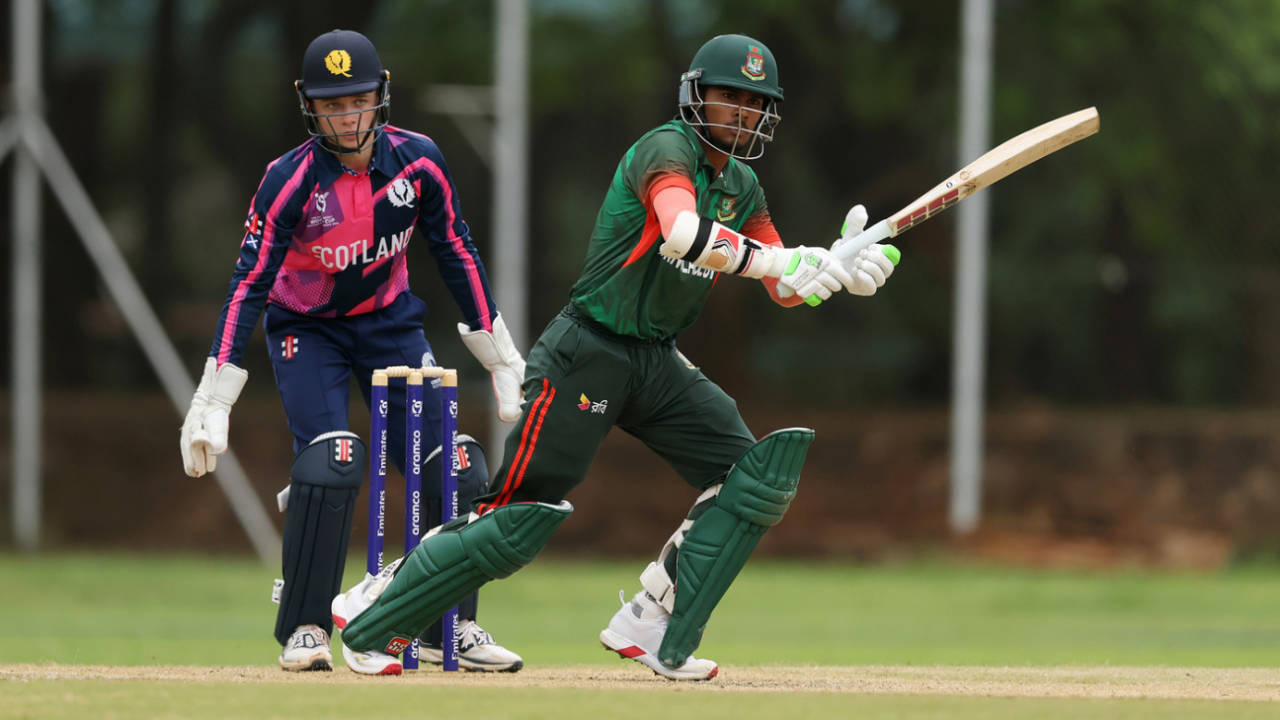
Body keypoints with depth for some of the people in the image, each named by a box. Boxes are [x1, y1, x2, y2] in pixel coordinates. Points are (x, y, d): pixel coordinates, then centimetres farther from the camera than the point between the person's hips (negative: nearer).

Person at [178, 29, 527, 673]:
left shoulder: (418, 161, -15)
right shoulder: (289, 180, -24)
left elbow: (455, 253, -2)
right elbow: (248, 287, -24)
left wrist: (500, 358, 2)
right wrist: (213, 400, -29)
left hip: (391, 323, 4)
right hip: (306, 329, -4)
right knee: (331, 461, -24)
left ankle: (448, 626, 9)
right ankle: (304, 629, -13)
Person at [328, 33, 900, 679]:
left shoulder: (742, 186, 11)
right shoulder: (666, 150, -16)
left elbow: (785, 290, 9)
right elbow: (683, 233, -37)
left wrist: (842, 267, -10)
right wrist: (783, 261, -41)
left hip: (659, 361, 8)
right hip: (588, 354, -8)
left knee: (755, 480, -4)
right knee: (520, 516, -10)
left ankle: (650, 629, 1)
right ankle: (368, 616, 5)